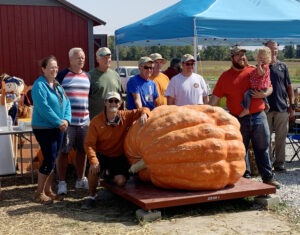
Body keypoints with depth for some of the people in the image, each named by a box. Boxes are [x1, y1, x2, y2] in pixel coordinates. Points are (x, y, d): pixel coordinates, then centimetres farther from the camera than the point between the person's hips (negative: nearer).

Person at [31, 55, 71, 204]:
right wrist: (59, 122, -19)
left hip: (57, 128, 8)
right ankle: (39, 193, 4)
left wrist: (66, 119, -10)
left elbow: (66, 103, 7)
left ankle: (48, 189, 22)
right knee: (49, 160, -8)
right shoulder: (39, 85, -14)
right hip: (43, 128, -8)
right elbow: (43, 108, -23)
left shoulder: (58, 85, 12)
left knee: (53, 159, 11)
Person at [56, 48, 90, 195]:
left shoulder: (87, 76, 13)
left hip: (84, 121, 5)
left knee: (82, 150, 10)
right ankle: (61, 182, 8)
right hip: (67, 121, -5)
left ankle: (80, 180, 24)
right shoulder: (63, 75, -2)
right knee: (64, 151, -1)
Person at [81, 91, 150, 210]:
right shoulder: (96, 121, -12)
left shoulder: (125, 116, -7)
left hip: (119, 156, 2)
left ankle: (109, 175, 25)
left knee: (121, 181, -17)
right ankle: (91, 196, -3)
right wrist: (94, 161, -27)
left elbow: (144, 110, -2)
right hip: (102, 155, -1)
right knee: (93, 169, -32)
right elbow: (89, 143, -13)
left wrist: (144, 114, -29)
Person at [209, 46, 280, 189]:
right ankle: (245, 177, 21)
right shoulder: (225, 77, 2)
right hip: (238, 120, 0)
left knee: (263, 148, 6)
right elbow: (215, 97, 1)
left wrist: (264, 94, -11)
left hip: (258, 117, 1)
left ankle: (268, 178, 15)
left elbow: (269, 87, 10)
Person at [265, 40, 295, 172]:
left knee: (281, 137, 6)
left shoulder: (282, 66, 8)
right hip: (265, 108, -2)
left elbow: (289, 87, 9)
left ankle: (279, 162, 15)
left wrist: (292, 106, 5)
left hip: (282, 108, 2)